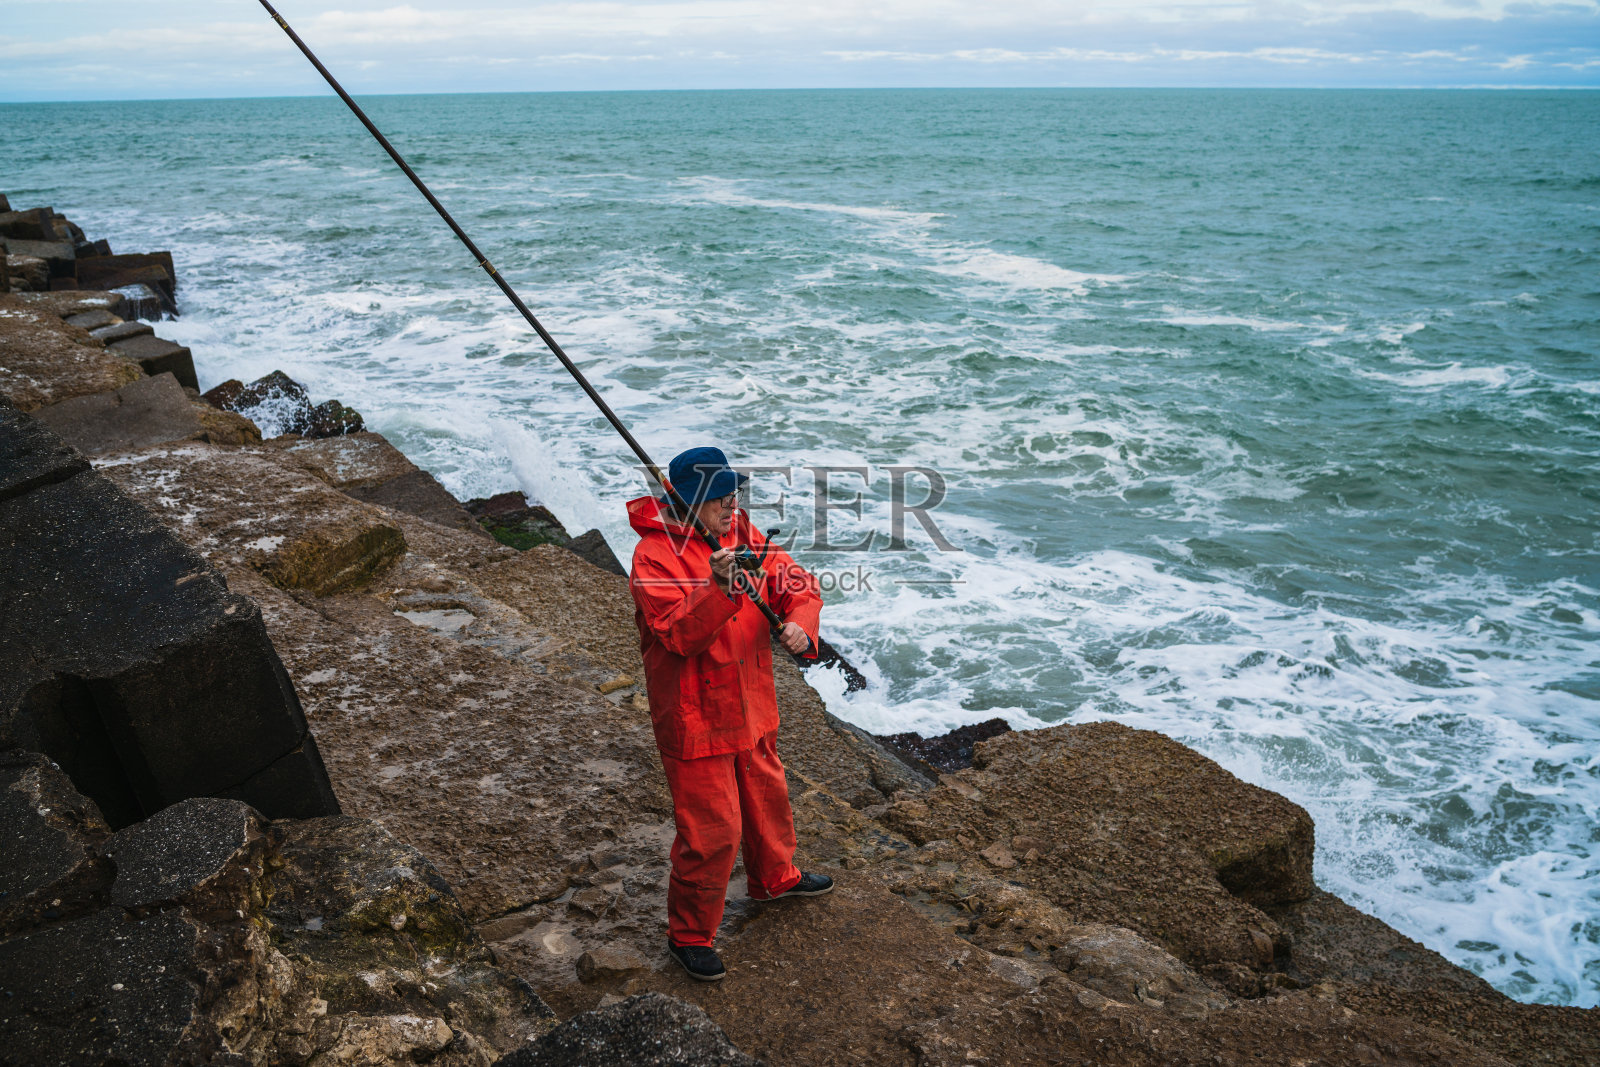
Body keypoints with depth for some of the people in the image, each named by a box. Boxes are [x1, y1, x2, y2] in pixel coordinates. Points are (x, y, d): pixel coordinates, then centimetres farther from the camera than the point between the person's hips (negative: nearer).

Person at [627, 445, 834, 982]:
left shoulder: (743, 534, 2)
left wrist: (800, 625, -21)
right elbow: (680, 634, -31)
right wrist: (718, 589, -46)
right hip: (694, 720, -7)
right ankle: (689, 934, 20)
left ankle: (774, 876, 53)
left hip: (750, 708, 8)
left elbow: (797, 582, 0)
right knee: (711, 827, -2)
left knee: (766, 795, 26)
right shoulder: (655, 556, -21)